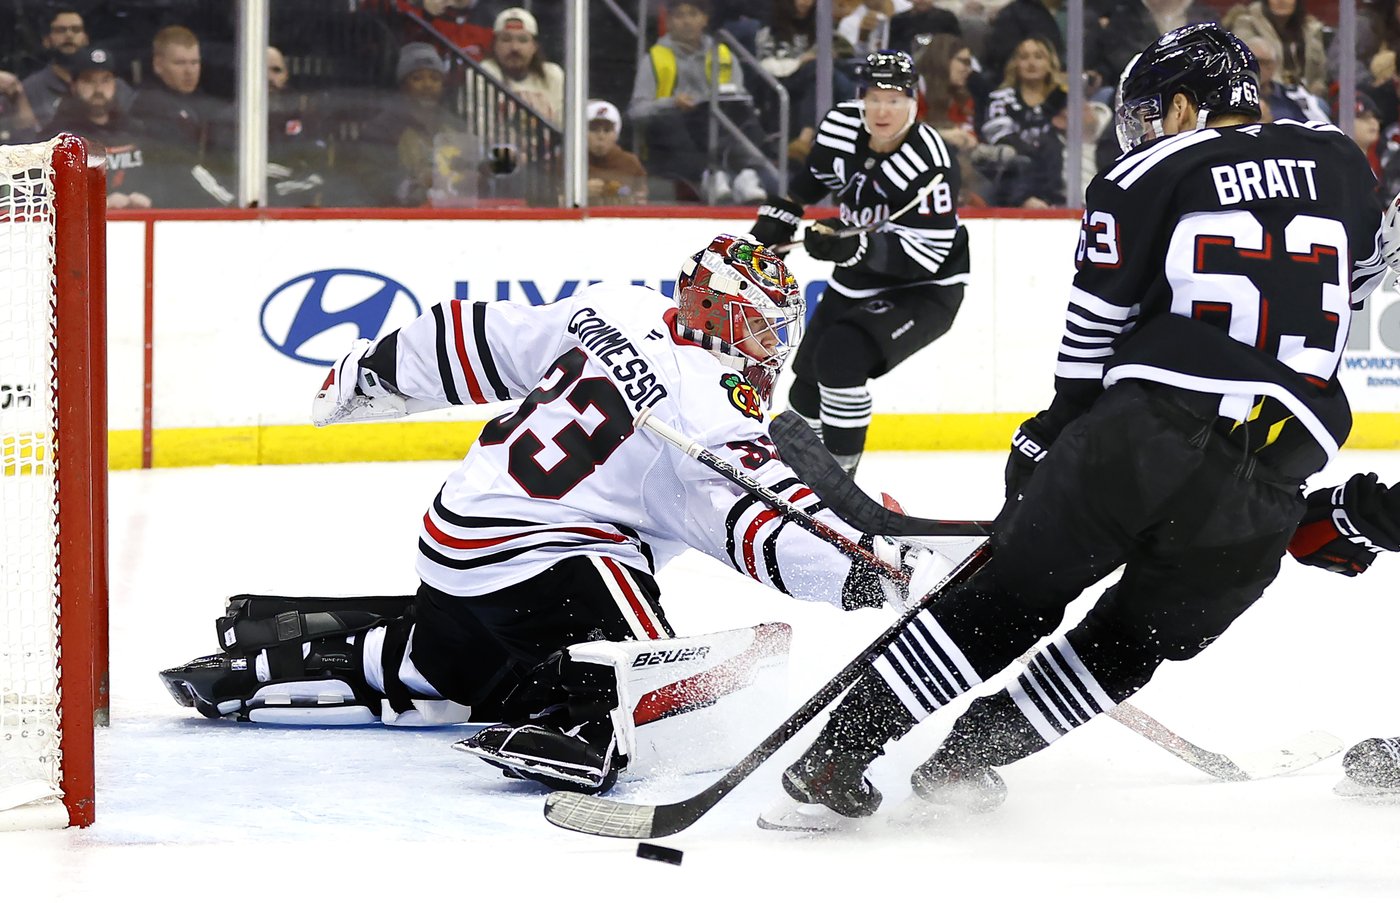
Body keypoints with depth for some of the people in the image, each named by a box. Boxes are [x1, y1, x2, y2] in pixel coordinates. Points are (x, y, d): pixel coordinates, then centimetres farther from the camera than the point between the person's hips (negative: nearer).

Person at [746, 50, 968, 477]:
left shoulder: (928, 164, -29)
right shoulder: (841, 126, -8)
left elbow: (924, 254, -32)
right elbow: (815, 175, 17)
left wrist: (855, 246, -43)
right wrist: (779, 215, 14)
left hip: (923, 292, -7)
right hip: (855, 282, 8)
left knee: (840, 355, -28)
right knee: (808, 381, 15)